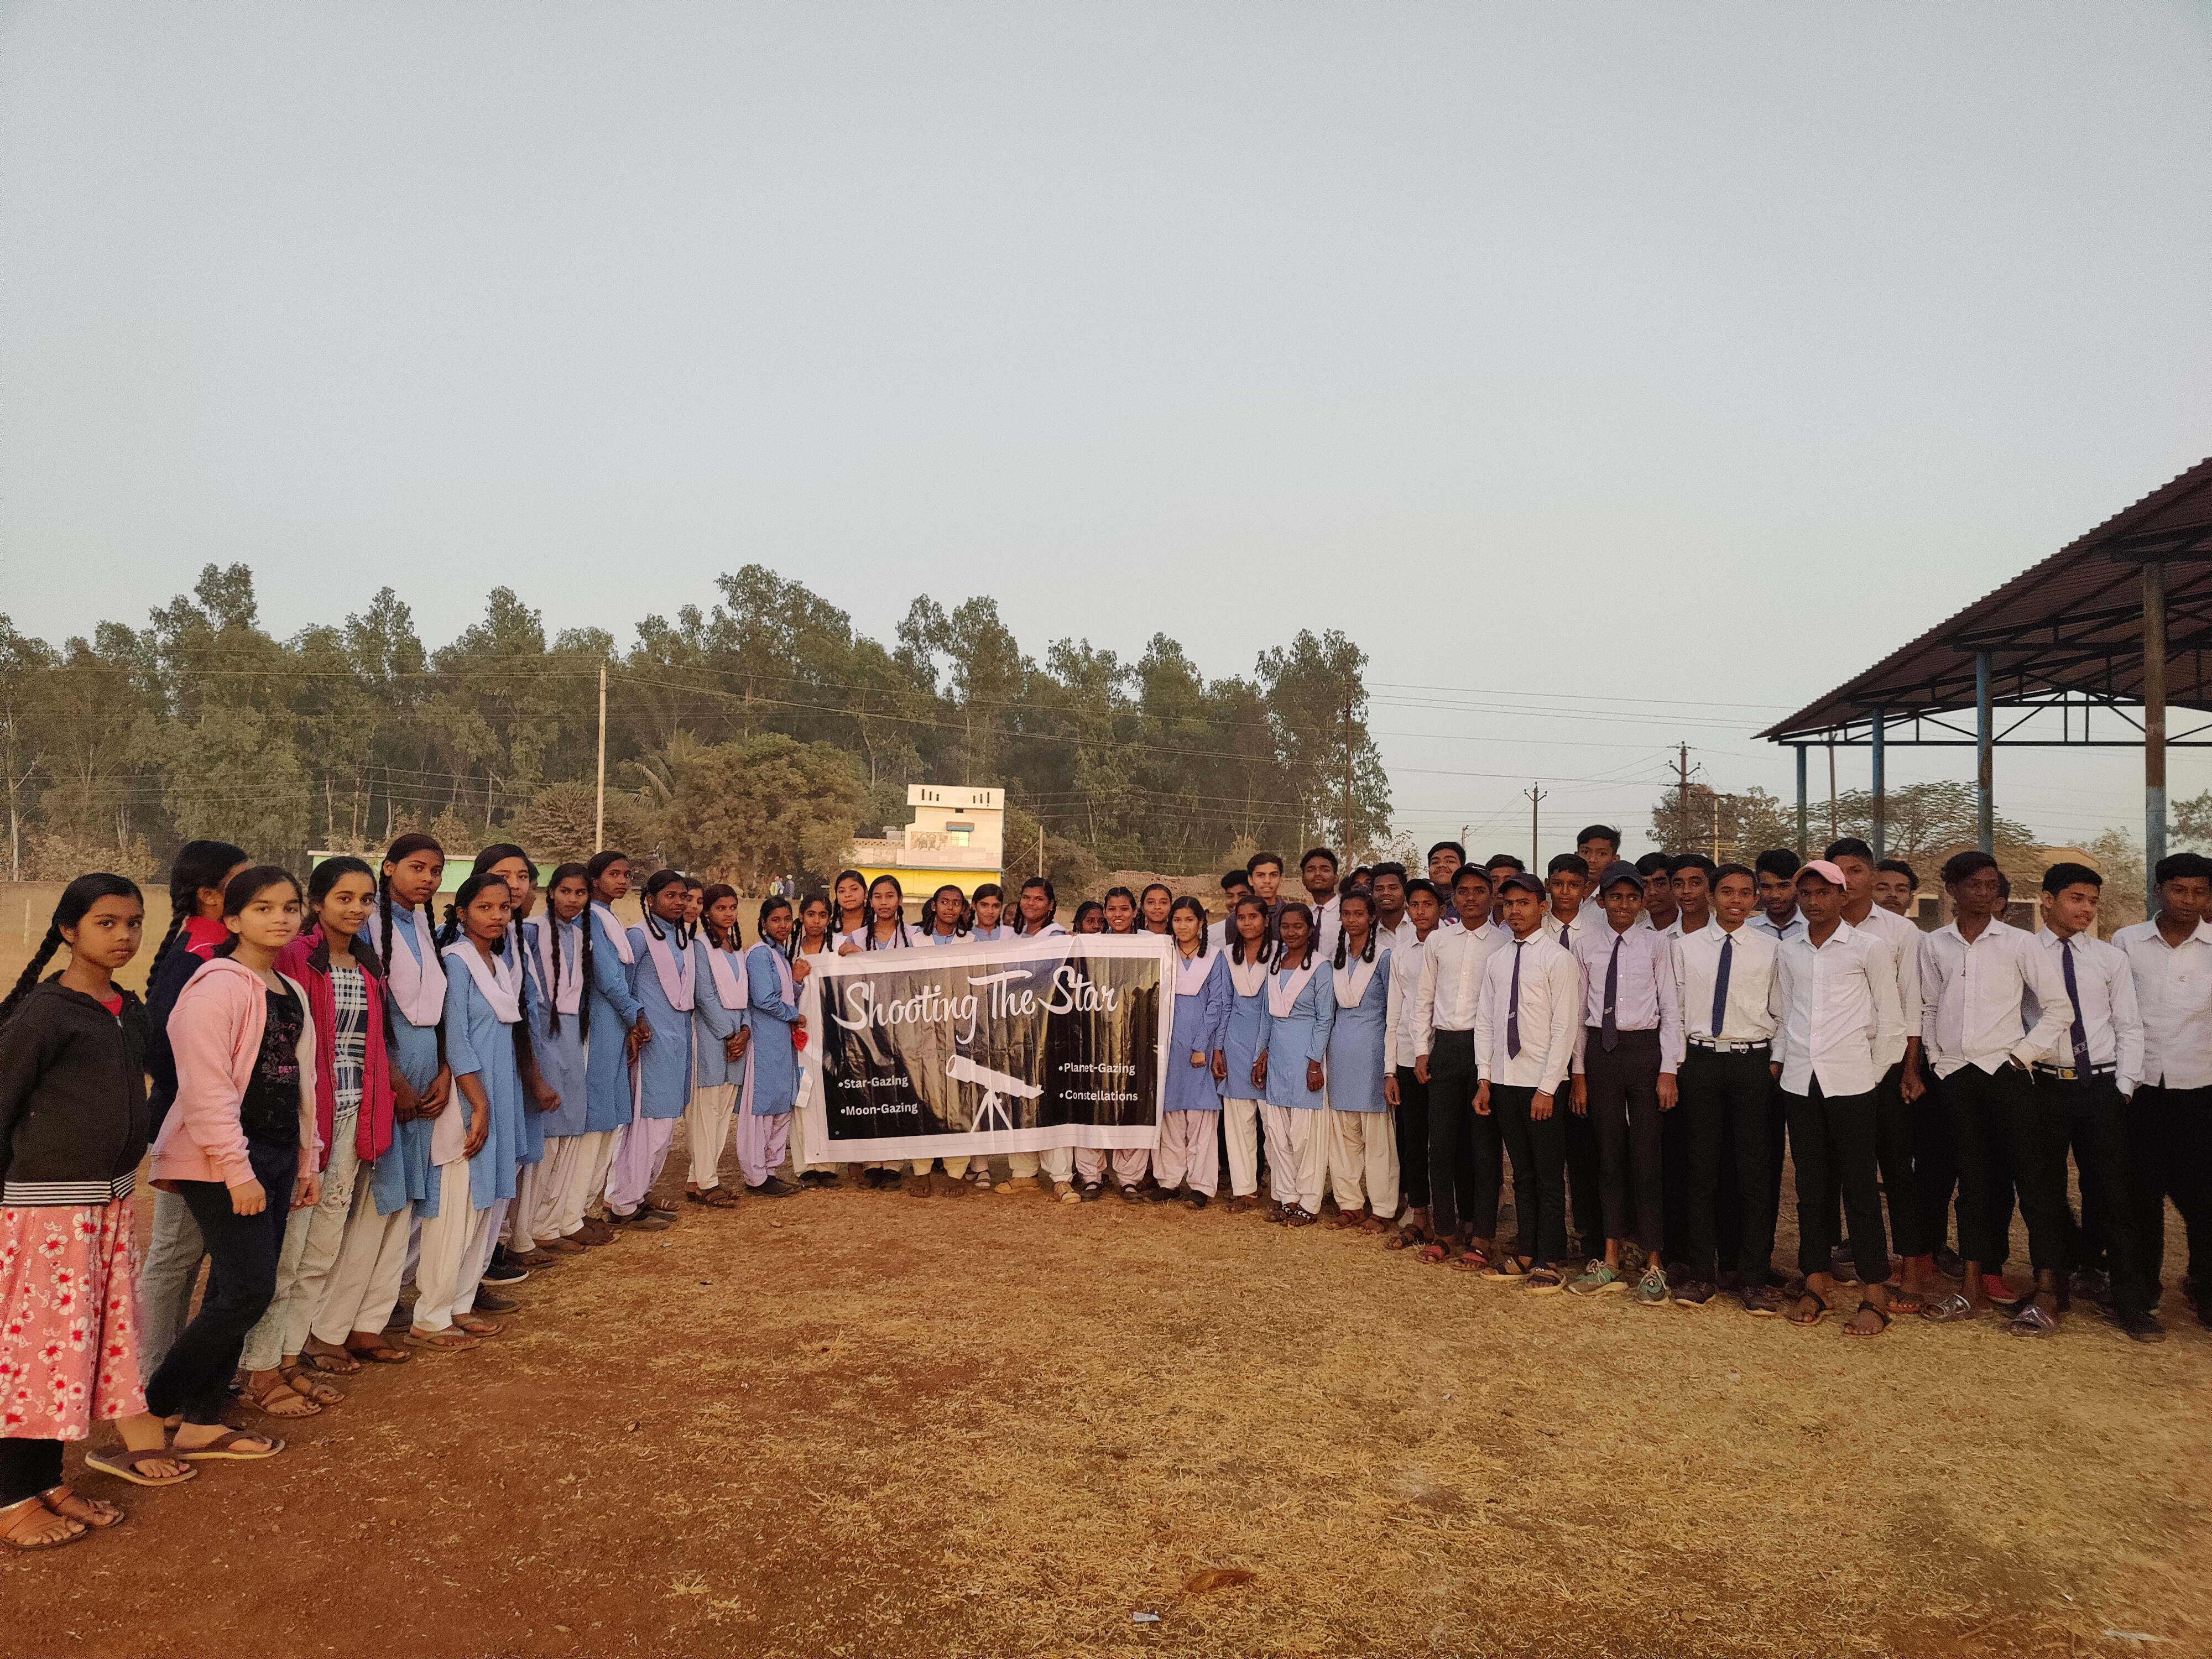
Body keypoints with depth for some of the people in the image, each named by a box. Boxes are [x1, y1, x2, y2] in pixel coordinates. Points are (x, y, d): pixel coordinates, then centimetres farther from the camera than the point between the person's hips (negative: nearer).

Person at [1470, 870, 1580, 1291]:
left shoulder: (1558, 958, -8)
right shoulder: (1495, 958, 9)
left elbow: (1565, 1027, -12)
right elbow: (1484, 1021, 11)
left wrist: (1547, 1088, -15)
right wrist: (1484, 1079, 5)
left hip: (1542, 1083, -5)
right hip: (1503, 1081, 5)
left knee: (1549, 1176, 3)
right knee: (1522, 1174, 14)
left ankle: (1547, 1263, 13)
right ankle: (1524, 1255, 22)